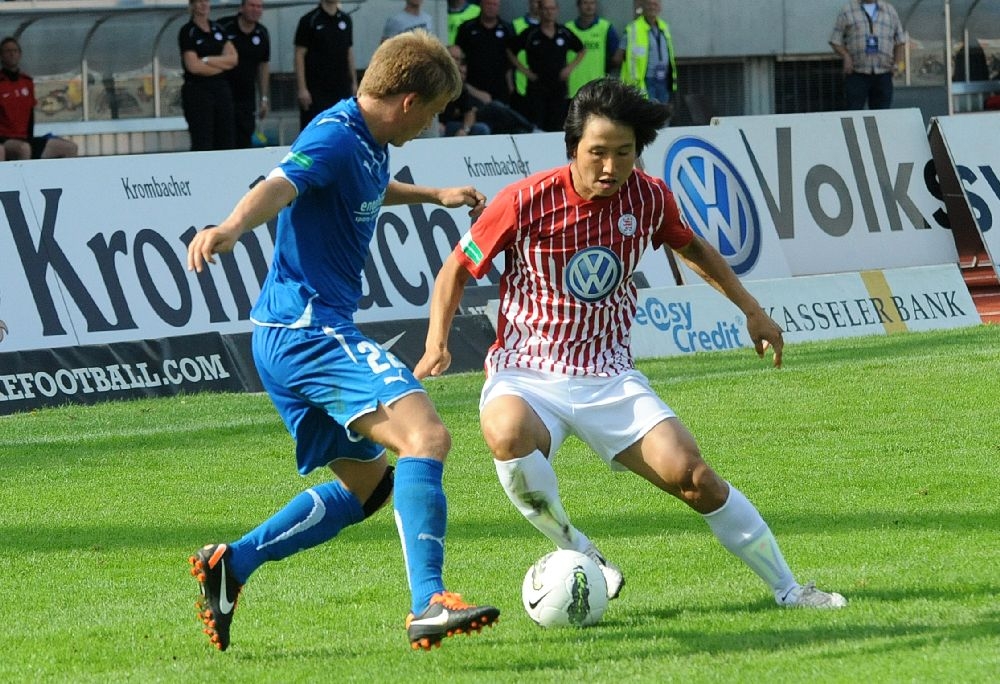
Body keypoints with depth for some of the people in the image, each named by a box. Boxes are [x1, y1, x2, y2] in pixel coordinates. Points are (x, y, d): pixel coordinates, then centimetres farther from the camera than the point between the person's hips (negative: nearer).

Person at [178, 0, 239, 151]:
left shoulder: (218, 29, 13)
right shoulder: (188, 32, -5)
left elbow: (233, 58, 4)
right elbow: (193, 66, -14)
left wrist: (207, 60, -10)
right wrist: (223, 65, -4)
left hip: (221, 89, 6)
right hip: (198, 90, -6)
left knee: (226, 141, 2)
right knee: (202, 144, -8)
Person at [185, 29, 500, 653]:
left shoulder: (369, 144, 16)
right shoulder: (336, 139, -16)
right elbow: (278, 187, -36)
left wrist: (434, 196, 56)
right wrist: (230, 228, -56)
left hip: (289, 338, 11)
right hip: (309, 328, -11)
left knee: (368, 482, 20)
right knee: (425, 435, -26)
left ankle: (230, 565, 16)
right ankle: (429, 606, -37)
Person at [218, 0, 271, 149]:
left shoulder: (262, 34, 6)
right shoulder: (224, 27, -9)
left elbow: (263, 65, 15)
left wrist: (264, 98, 13)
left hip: (247, 96, 4)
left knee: (245, 141, 4)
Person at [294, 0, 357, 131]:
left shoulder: (345, 20, 9)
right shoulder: (309, 21, -6)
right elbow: (300, 55, -7)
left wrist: (354, 82, 11)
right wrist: (302, 89, -13)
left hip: (342, 87, 5)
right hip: (316, 90, -5)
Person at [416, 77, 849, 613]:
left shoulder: (649, 198, -3)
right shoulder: (526, 202, -14)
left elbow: (690, 247, 21)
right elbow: (457, 269, -1)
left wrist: (750, 309, 21)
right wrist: (436, 344, -15)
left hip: (610, 377, 3)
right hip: (526, 376, -3)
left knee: (691, 476, -13)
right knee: (507, 434, -38)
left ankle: (786, 588, 4)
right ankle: (580, 556, -15)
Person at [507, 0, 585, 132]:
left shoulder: (565, 33, 6)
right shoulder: (530, 34, -3)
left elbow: (582, 51, 21)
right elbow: (510, 52, 4)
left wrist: (570, 67, 8)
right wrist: (524, 70, -2)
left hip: (559, 88, 3)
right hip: (536, 88, -3)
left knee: (556, 128, 5)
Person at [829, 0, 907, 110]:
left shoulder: (890, 10, 14)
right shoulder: (847, 11, 6)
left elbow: (900, 41, 20)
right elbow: (835, 41, 4)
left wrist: (896, 63, 5)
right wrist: (846, 56, -14)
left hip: (883, 76, 3)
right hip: (856, 75, -3)